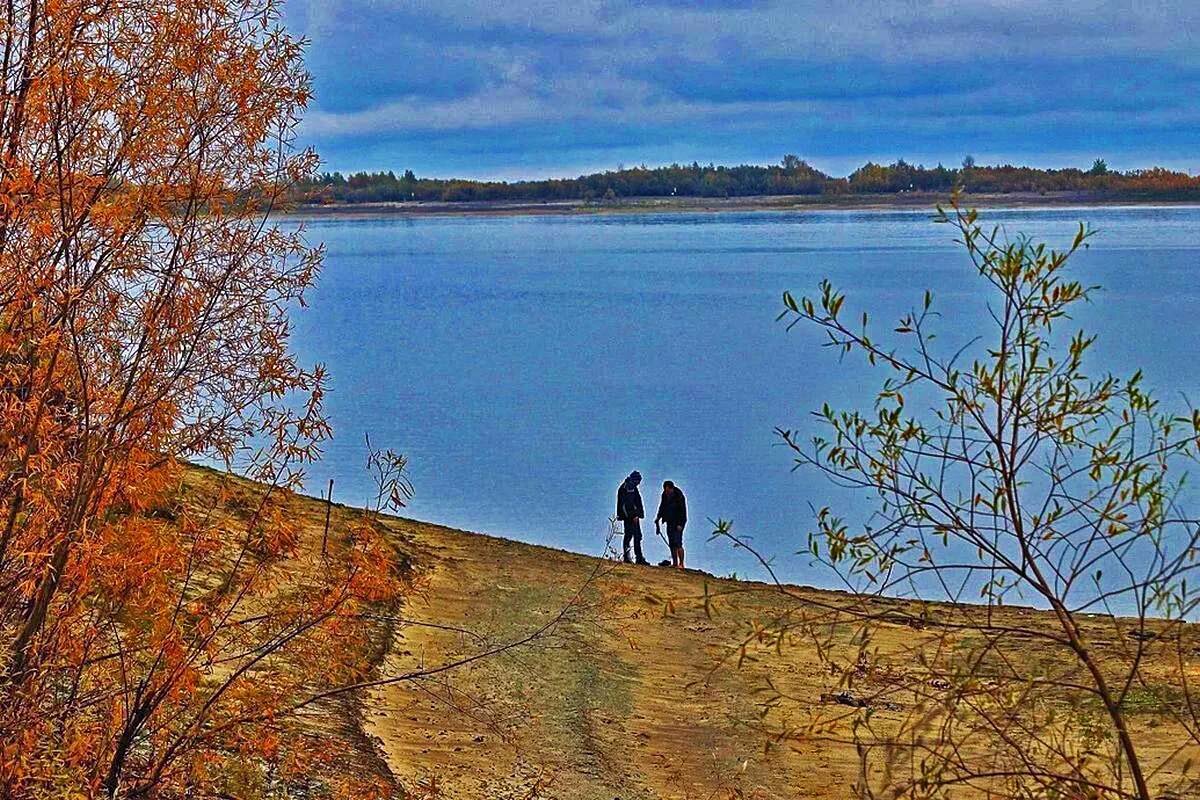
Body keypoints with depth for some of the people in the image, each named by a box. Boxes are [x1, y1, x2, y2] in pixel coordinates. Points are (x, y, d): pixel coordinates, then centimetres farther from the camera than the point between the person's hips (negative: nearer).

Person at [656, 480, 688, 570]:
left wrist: (680, 524, -18)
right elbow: (662, 507, 18)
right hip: (670, 522, 7)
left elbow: (682, 511, -15)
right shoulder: (665, 495, 4)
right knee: (671, 544, 6)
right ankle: (675, 563, 10)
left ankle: (681, 564, -12)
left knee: (677, 543, -13)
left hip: (678, 522, -7)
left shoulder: (679, 496, -15)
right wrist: (658, 518, 10)